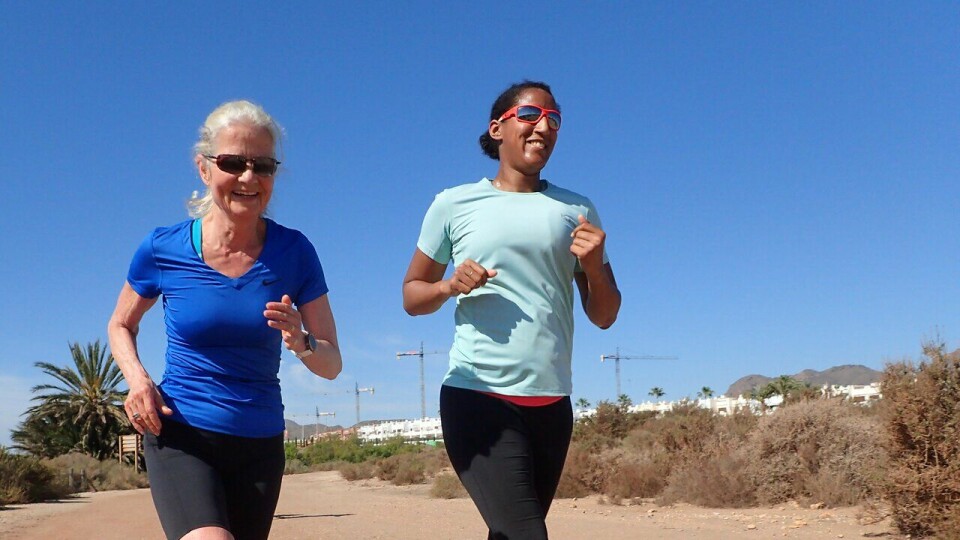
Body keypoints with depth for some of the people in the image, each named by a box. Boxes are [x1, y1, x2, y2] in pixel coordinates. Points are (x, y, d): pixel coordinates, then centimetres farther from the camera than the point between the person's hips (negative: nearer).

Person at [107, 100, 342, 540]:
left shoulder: (293, 252, -6)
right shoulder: (163, 249, -6)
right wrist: (136, 378, -7)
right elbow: (121, 326, 13)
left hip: (259, 444, 2)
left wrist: (301, 343, -24)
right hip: (180, 436, -2)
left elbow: (332, 365, -2)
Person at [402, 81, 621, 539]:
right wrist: (450, 286, -12)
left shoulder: (577, 211, 9)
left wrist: (595, 267, -8)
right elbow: (412, 295, 9)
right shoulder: (454, 205, 2)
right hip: (478, 397, -4)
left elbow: (604, 316, 11)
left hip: (551, 404, 4)